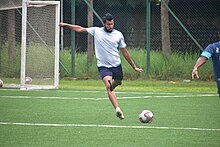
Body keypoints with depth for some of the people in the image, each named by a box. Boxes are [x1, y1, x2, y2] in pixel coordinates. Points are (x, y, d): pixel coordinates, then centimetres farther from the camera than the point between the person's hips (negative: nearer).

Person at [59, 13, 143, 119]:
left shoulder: (118, 35, 4)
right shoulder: (96, 31, 2)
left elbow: (125, 52, 10)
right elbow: (80, 29, 13)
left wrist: (134, 67, 11)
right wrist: (66, 25, 8)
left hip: (116, 65, 3)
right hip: (103, 66, -3)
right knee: (108, 86, -25)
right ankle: (118, 109, -38)